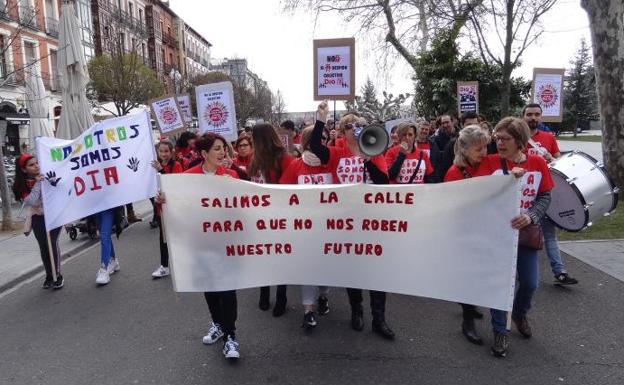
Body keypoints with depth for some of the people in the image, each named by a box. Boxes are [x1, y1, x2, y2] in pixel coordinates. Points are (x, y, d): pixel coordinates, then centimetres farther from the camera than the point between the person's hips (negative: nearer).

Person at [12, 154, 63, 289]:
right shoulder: (22, 185, -6)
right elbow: (32, 201, -22)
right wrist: (38, 183, -21)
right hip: (38, 219, 2)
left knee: (52, 243, -12)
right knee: (43, 247, 6)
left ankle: (58, 275, -1)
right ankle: (49, 276, 21)